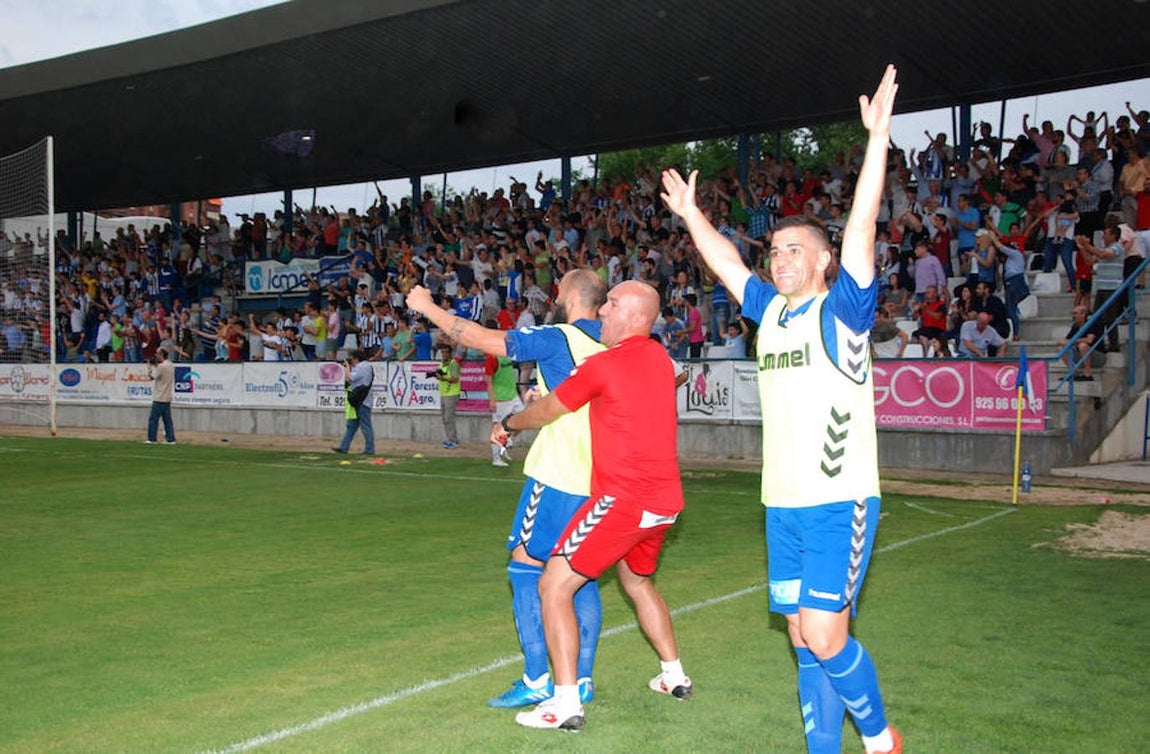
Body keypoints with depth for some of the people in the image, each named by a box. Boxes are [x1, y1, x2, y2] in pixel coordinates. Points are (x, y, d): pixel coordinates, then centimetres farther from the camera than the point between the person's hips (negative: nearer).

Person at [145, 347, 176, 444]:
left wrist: (150, 367, 7)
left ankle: (151, 439, 0)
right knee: (167, 419, 9)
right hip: (167, 398, 8)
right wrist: (155, 366, 15)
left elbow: (151, 376, -8)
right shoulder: (171, 365, 11)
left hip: (159, 398, -8)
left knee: (153, 418, -2)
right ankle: (171, 439, 7)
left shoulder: (162, 366, -16)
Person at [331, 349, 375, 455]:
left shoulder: (362, 367, -14)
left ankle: (370, 450, -2)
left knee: (365, 426, -5)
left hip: (362, 402, -11)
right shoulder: (361, 367, 19)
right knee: (351, 425, 11)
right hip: (357, 402, 11)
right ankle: (343, 448, 13)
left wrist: (347, 366, -5)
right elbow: (351, 380, 21)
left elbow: (348, 378, -19)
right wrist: (348, 367, 12)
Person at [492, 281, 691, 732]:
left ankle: (566, 704, -6)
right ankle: (675, 677, 39)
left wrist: (507, 425, 21)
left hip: (623, 499, -8)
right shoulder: (660, 359, 10)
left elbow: (545, 412, 1)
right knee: (637, 581, 30)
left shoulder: (603, 365, -12)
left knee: (554, 586, -3)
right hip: (665, 501, 8)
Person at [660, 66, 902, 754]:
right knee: (804, 636, 10)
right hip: (783, 505, 7)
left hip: (839, 503, -6)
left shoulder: (843, 309, -5)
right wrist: (691, 213, 32)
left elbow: (862, 228, -17)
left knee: (824, 637, -10)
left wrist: (878, 138, -23)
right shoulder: (771, 310, 12)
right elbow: (726, 262, 27)